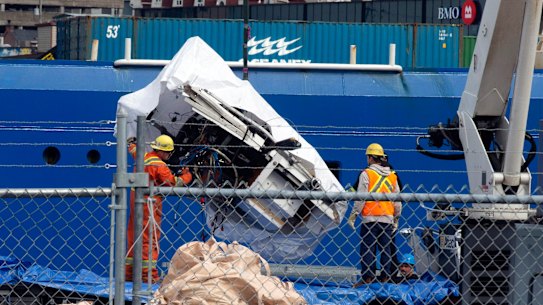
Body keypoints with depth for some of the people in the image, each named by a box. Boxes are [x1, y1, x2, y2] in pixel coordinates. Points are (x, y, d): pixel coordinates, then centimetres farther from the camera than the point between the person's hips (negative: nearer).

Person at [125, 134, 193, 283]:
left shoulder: (143, 157, 9)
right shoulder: (159, 165, -15)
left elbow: (133, 150, 32)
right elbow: (173, 182, -12)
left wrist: (132, 143, 55)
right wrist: (187, 176, 5)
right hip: (149, 203, -9)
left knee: (133, 237, 13)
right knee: (150, 238, -8)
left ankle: (129, 271, 18)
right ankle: (149, 274, -11)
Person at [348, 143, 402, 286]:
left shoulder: (366, 174, -7)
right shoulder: (392, 176, 10)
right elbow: (397, 200, 14)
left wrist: (353, 215, -4)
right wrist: (396, 217, 23)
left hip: (370, 219, -5)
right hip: (387, 219, 5)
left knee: (367, 249, -2)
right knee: (385, 249, 8)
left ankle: (367, 278, -5)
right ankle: (385, 277, 7)